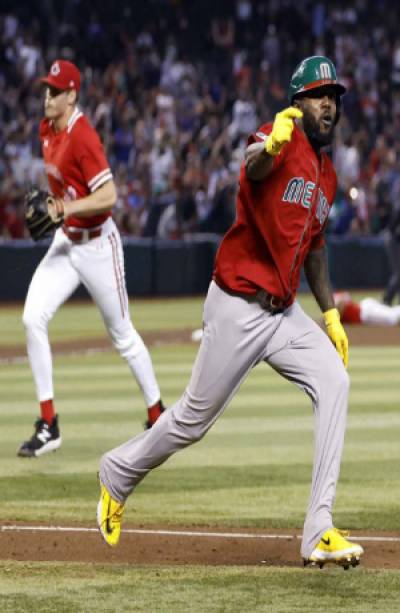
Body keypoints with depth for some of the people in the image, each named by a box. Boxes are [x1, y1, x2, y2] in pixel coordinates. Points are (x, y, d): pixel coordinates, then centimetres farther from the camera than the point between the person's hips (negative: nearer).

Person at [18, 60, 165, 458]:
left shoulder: (82, 138, -23)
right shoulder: (47, 130, 2)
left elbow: (108, 197, -29)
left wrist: (65, 209, -36)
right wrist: (48, 206, 9)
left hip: (97, 244, -7)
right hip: (64, 242, 7)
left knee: (122, 335, 6)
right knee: (32, 318, -10)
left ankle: (157, 417, 26)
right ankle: (48, 425, -6)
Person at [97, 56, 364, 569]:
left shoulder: (327, 175, 12)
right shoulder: (279, 141, -13)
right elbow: (252, 168, -39)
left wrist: (330, 314, 16)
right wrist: (270, 146, -63)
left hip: (283, 313, 7)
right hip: (237, 308, -7)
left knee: (333, 381, -15)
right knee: (194, 417, 2)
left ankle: (319, 532, -17)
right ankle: (118, 474, 33)